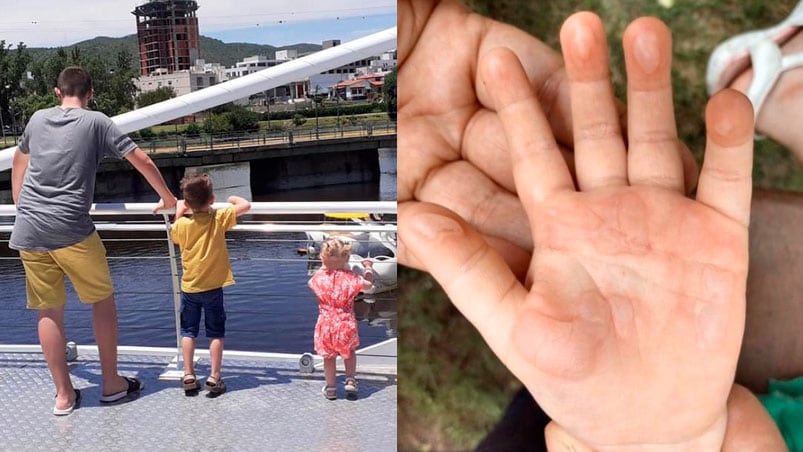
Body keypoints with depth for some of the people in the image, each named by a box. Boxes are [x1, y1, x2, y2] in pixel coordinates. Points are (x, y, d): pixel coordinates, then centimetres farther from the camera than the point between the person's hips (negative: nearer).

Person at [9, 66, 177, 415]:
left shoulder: (37, 119, 15)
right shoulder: (97, 122, 1)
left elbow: (19, 160, 30)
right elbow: (141, 161, 1)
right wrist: (168, 199, 12)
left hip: (28, 232, 4)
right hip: (71, 231, -4)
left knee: (49, 311, 10)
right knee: (102, 300, 12)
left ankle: (64, 394, 17)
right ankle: (112, 383, 18)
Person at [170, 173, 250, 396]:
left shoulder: (182, 224, -6)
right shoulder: (219, 218, -12)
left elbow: (174, 236, 16)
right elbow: (246, 205, -11)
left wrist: (179, 213, 21)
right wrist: (233, 198, 8)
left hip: (189, 287, 2)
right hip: (213, 286, -2)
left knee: (188, 332, 13)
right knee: (216, 333, 6)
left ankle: (189, 376, 12)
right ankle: (214, 378, 4)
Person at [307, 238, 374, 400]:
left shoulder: (318, 277, -8)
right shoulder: (350, 277, -12)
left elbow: (310, 283, 17)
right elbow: (368, 285, 6)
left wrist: (324, 267, 27)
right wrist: (368, 268, 23)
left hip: (326, 325, 1)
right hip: (346, 325, -1)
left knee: (329, 356, 19)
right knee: (349, 352, 26)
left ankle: (330, 388, 24)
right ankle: (350, 381, 18)